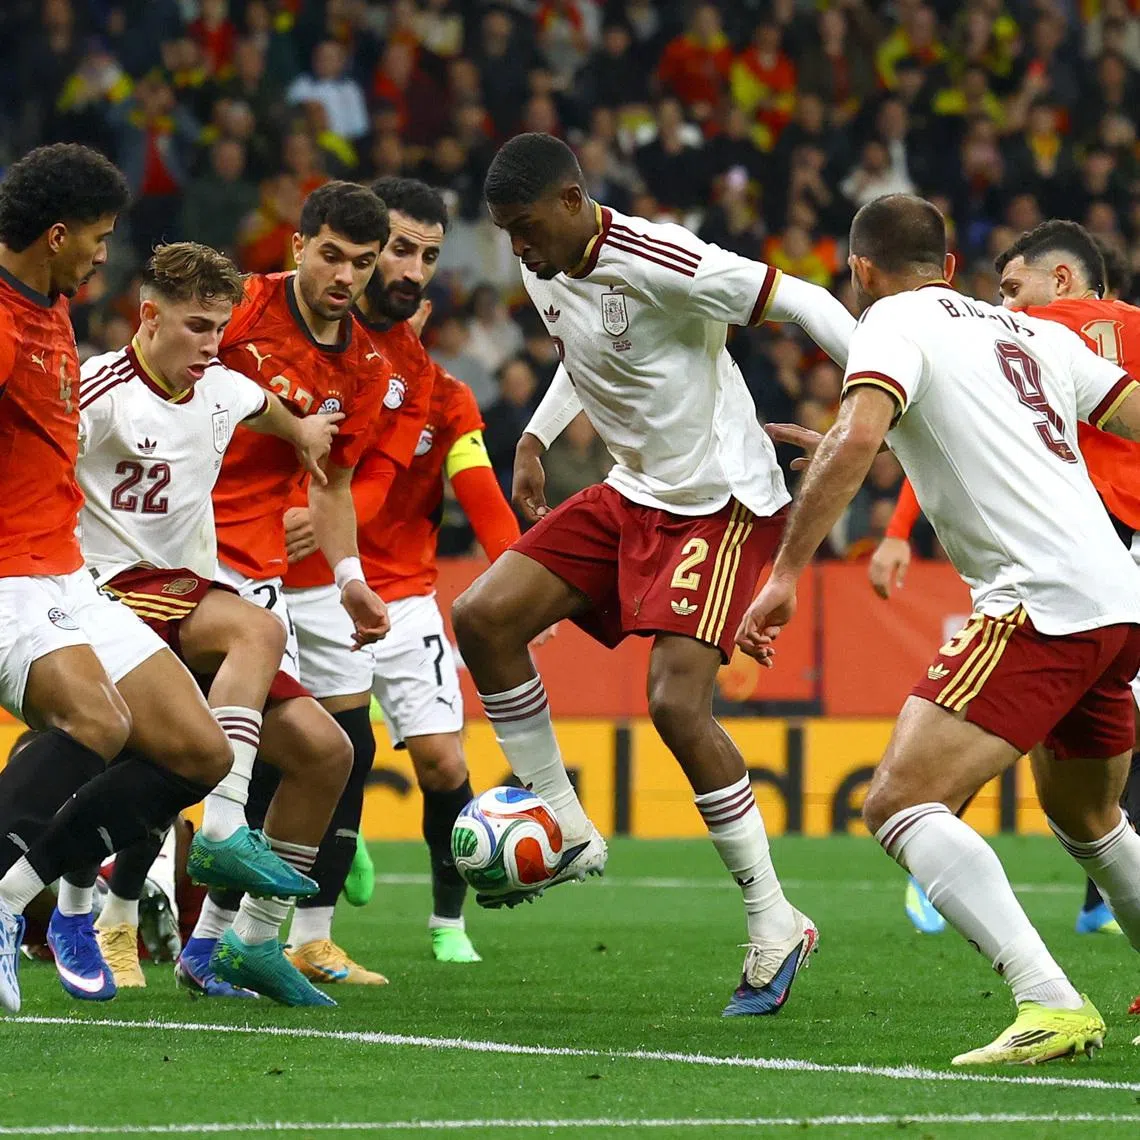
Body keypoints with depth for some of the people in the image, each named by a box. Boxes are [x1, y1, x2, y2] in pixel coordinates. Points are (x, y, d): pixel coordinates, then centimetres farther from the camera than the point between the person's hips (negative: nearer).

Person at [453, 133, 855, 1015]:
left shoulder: (658, 263, -25)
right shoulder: (544, 272, 2)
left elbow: (800, 301, -20)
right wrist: (536, 438, 14)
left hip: (723, 501, -9)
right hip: (634, 493, 9)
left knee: (676, 702, -19)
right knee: (483, 617, -3)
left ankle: (775, 923, -7)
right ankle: (565, 832, 10)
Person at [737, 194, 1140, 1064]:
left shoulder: (895, 323, 1)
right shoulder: (1032, 332, 22)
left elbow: (856, 439, -16)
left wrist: (786, 575, -16)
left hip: (1040, 602, -8)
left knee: (901, 803, -14)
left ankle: (1050, 1004, -29)